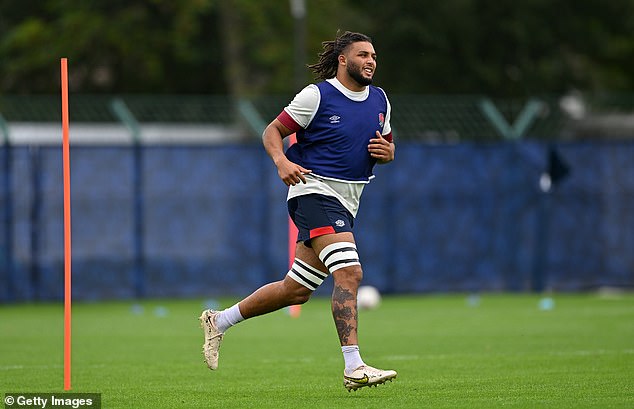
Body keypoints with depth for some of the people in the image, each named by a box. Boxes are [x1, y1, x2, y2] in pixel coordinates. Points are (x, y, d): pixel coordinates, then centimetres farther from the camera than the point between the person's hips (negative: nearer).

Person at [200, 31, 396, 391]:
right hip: (314, 190, -8)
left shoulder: (379, 99, 13)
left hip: (345, 205, 8)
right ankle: (354, 368, -30)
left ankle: (220, 321, 27)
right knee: (349, 272, -24)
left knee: (296, 291, 10)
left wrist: (386, 152, -1)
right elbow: (273, 131, -1)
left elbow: (388, 146, 23)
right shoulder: (317, 95, -6)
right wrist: (282, 161, -21)